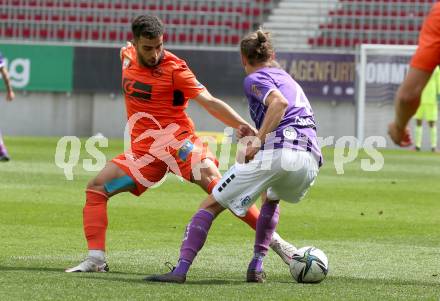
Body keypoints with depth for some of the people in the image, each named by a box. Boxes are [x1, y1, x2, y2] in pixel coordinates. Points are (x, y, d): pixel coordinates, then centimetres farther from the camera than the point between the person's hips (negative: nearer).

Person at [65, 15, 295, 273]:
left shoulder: (174, 68, -13)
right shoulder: (128, 56, 3)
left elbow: (209, 102, -17)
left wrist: (244, 126, -26)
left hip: (177, 141, -5)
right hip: (143, 149, 5)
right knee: (96, 189, -6)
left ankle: (275, 241, -19)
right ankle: (96, 260, -7)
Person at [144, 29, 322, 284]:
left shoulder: (255, 79, 10)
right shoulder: (289, 80, 33)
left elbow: (279, 102, -12)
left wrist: (259, 140, -15)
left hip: (275, 153, -7)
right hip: (311, 162, 7)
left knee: (211, 205, 2)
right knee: (272, 198, 38)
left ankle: (181, 269, -13)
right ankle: (257, 267, 23)